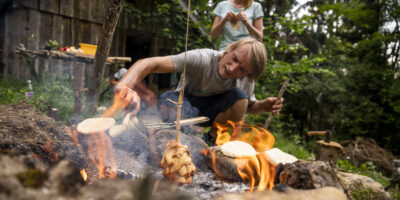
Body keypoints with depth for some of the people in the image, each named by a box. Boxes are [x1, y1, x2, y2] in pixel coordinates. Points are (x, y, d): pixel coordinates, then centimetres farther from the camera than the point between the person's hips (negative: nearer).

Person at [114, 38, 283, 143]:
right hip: (185, 104, -2)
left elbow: (248, 106, 5)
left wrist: (264, 106, -20)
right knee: (169, 99, -39)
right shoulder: (202, 59, -32)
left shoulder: (246, 80, -16)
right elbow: (149, 64, -40)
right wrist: (125, 86, -60)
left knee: (240, 97, -28)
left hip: (212, 113, 3)